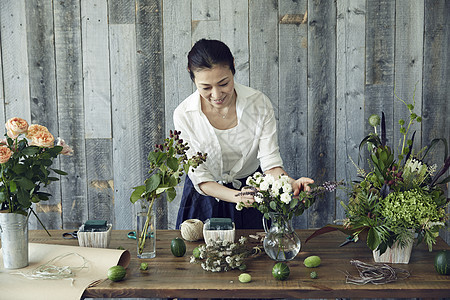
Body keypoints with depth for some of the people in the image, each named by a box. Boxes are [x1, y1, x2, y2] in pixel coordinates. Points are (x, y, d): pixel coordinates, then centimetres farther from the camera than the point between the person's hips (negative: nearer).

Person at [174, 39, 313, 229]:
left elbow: (270, 159, -18)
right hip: (206, 197, 0)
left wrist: (290, 184, -40)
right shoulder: (184, 115, -19)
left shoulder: (259, 103, -18)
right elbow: (200, 178, -19)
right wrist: (237, 197, -36)